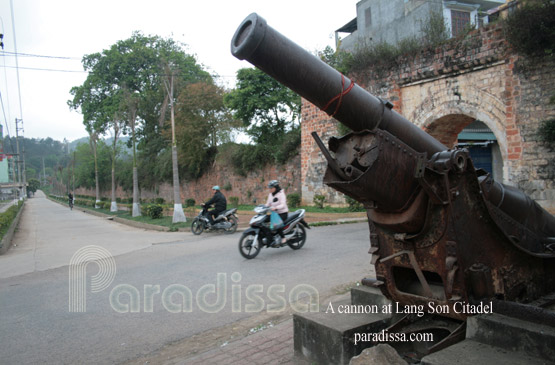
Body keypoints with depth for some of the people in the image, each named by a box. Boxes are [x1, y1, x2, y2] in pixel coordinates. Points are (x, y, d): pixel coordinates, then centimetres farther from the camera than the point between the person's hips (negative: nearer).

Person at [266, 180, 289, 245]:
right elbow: (268, 203, 11)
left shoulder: (281, 194, -12)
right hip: (275, 213, 8)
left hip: (283, 213, -8)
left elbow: (283, 205, -23)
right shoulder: (270, 194, 11)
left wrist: (275, 208, -40)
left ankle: (283, 238, -12)